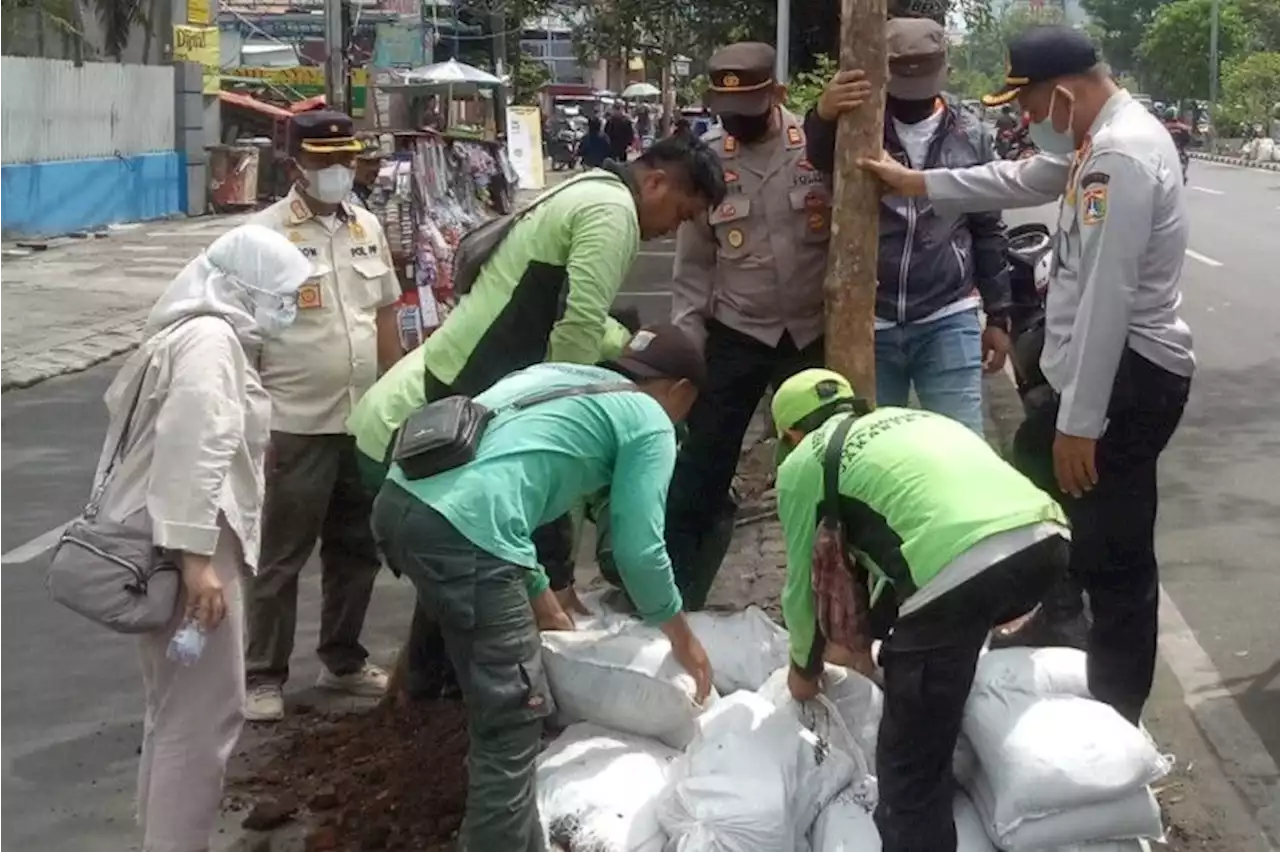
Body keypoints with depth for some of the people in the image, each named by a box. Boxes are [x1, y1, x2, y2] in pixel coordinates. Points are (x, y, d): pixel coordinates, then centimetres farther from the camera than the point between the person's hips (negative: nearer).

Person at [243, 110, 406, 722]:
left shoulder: (368, 227, 9)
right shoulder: (266, 233, -10)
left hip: (364, 421, 6)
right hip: (295, 426, -6)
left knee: (357, 551, 16)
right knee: (280, 558, 3)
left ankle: (343, 661, 31)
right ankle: (264, 677, 14)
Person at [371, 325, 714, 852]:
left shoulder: (559, 377, 32)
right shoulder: (649, 421, 10)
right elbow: (638, 548, 6)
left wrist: (547, 607, 46)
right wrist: (682, 639, 23)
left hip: (401, 501, 9)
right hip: (461, 532, -9)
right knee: (514, 725, 2)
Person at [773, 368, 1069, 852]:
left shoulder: (802, 463, 20)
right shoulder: (909, 419, 37)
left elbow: (804, 583, 28)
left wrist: (805, 666, 47)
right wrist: (865, 637, 60)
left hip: (958, 570, -7)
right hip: (1046, 540, 7)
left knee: (910, 767, 4)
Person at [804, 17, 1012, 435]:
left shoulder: (969, 135, 4)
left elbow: (988, 231, 12)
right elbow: (817, 164, -27)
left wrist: (998, 315, 11)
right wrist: (824, 115, -48)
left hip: (947, 322, 1)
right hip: (868, 322, 0)